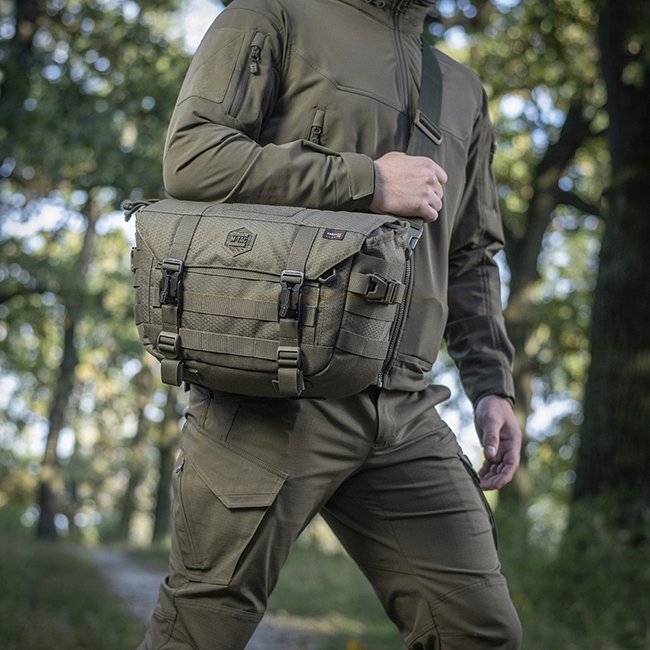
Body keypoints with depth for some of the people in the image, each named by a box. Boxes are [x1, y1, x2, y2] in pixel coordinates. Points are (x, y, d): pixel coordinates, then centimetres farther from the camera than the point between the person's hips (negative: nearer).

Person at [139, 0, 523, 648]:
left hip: (405, 418, 6)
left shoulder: (462, 91, 23)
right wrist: (367, 181, -11)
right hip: (275, 401, -5)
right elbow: (190, 156, -10)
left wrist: (491, 384, 13)